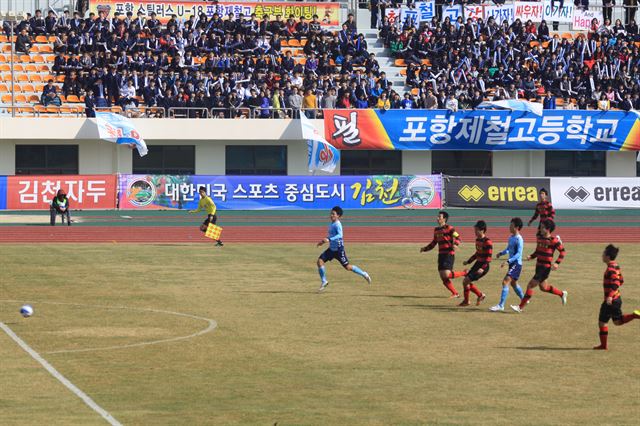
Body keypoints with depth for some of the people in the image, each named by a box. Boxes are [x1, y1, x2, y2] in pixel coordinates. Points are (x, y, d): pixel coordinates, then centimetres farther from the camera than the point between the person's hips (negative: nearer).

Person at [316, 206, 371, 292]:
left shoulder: (337, 225, -18)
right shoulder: (331, 224, 9)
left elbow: (340, 235, -33)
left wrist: (329, 239, -43)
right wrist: (323, 241, 17)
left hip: (339, 249, -8)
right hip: (331, 249, 8)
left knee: (347, 267, -1)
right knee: (320, 261, -4)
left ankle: (364, 274, 19)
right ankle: (324, 281, 7)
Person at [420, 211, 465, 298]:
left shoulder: (449, 228, -8)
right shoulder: (436, 230, 15)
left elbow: (457, 238, -13)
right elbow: (433, 243, 24)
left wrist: (455, 244, -33)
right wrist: (425, 248, 13)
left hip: (449, 254, -8)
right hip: (441, 254, 8)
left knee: (446, 275, -18)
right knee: (443, 278, 3)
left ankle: (463, 274, 5)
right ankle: (455, 293, 14)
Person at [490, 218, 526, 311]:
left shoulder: (519, 239, -17)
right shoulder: (511, 238, 10)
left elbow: (518, 253, -22)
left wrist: (508, 261, -29)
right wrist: (501, 253, 5)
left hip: (516, 264, -10)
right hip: (512, 264, 10)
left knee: (505, 282, -16)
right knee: (513, 283, 23)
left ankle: (501, 305, -17)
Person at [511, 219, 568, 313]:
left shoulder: (553, 240, -15)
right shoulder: (540, 238, 6)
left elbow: (562, 251, -7)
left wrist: (557, 263, -17)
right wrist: (531, 256, 0)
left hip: (546, 267, -9)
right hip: (538, 266, 9)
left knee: (531, 285, -10)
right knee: (543, 287, 20)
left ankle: (520, 307, -4)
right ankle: (562, 294, 41)